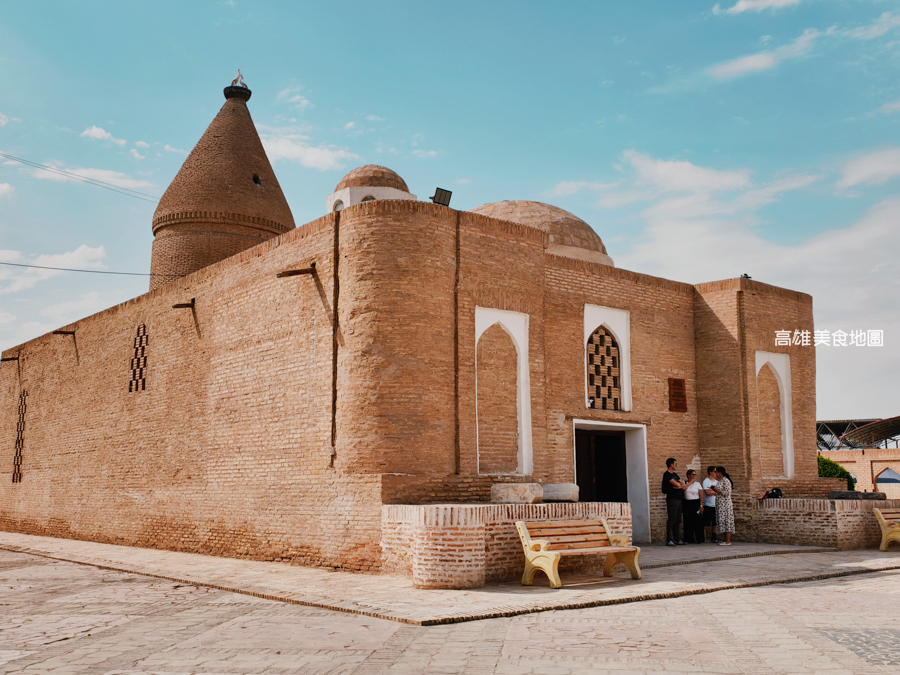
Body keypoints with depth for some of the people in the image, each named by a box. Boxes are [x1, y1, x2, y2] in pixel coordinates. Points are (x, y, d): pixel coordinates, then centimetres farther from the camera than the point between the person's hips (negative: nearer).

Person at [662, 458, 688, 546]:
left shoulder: (675, 475, 20)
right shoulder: (667, 475, -8)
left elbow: (684, 485, 16)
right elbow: (677, 485, -17)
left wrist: (680, 486, -6)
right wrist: (680, 485, 4)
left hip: (678, 499, 9)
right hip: (672, 499, -9)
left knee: (678, 520, 9)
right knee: (671, 520, -11)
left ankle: (677, 539, 14)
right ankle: (669, 540, -11)